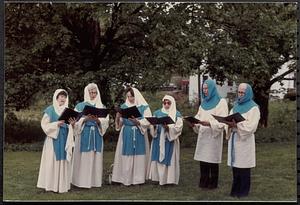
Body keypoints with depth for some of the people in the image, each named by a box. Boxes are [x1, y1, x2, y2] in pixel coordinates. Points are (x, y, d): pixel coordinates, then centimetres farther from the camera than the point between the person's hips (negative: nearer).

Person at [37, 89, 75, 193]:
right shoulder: (50, 110, -1)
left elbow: (70, 127, 14)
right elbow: (45, 124, -6)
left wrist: (72, 124, -8)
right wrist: (57, 123, -19)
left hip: (65, 139, 5)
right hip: (53, 139, -5)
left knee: (64, 161, 4)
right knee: (52, 160, -5)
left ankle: (63, 185, 8)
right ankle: (51, 185, 0)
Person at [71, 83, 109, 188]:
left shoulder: (101, 106, 12)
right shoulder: (80, 106, 6)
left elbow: (106, 121, 2)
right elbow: (76, 121, -2)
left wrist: (98, 120, -17)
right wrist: (85, 119, -18)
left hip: (97, 135, 2)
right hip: (84, 134, -2)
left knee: (96, 157, 1)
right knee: (83, 157, -5)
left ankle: (95, 181, 7)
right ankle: (82, 181, 0)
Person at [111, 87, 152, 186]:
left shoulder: (144, 107, 0)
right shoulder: (124, 106, 8)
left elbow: (148, 122, -7)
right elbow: (120, 123, 6)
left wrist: (137, 122, -22)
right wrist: (118, 118, -16)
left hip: (139, 135, -2)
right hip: (126, 135, 2)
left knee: (139, 156, -1)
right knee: (126, 156, 0)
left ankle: (138, 178, 8)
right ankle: (125, 178, 6)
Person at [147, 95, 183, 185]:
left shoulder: (177, 114, 1)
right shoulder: (157, 113, 12)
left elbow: (178, 127, -8)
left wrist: (168, 127, -23)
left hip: (170, 140, -3)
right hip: (158, 140, 3)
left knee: (169, 159, -3)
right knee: (158, 158, 1)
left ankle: (169, 179, 3)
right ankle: (158, 177, 9)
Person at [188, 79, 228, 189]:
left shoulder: (221, 102, -5)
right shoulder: (203, 102, 16)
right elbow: (199, 117, 17)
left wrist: (209, 123, -26)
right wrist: (194, 123, -4)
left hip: (214, 135, -6)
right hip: (203, 135, 6)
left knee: (212, 159, -1)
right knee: (203, 159, 6)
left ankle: (213, 183, 8)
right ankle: (203, 181, 14)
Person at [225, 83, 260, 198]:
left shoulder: (253, 108, -4)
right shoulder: (236, 105, 16)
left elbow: (251, 126, -15)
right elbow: (231, 118, 16)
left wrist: (236, 125, -26)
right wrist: (229, 123, -8)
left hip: (245, 140, -6)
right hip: (234, 138, 6)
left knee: (243, 166, -2)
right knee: (235, 165, 8)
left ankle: (244, 191, 8)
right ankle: (236, 189, 17)